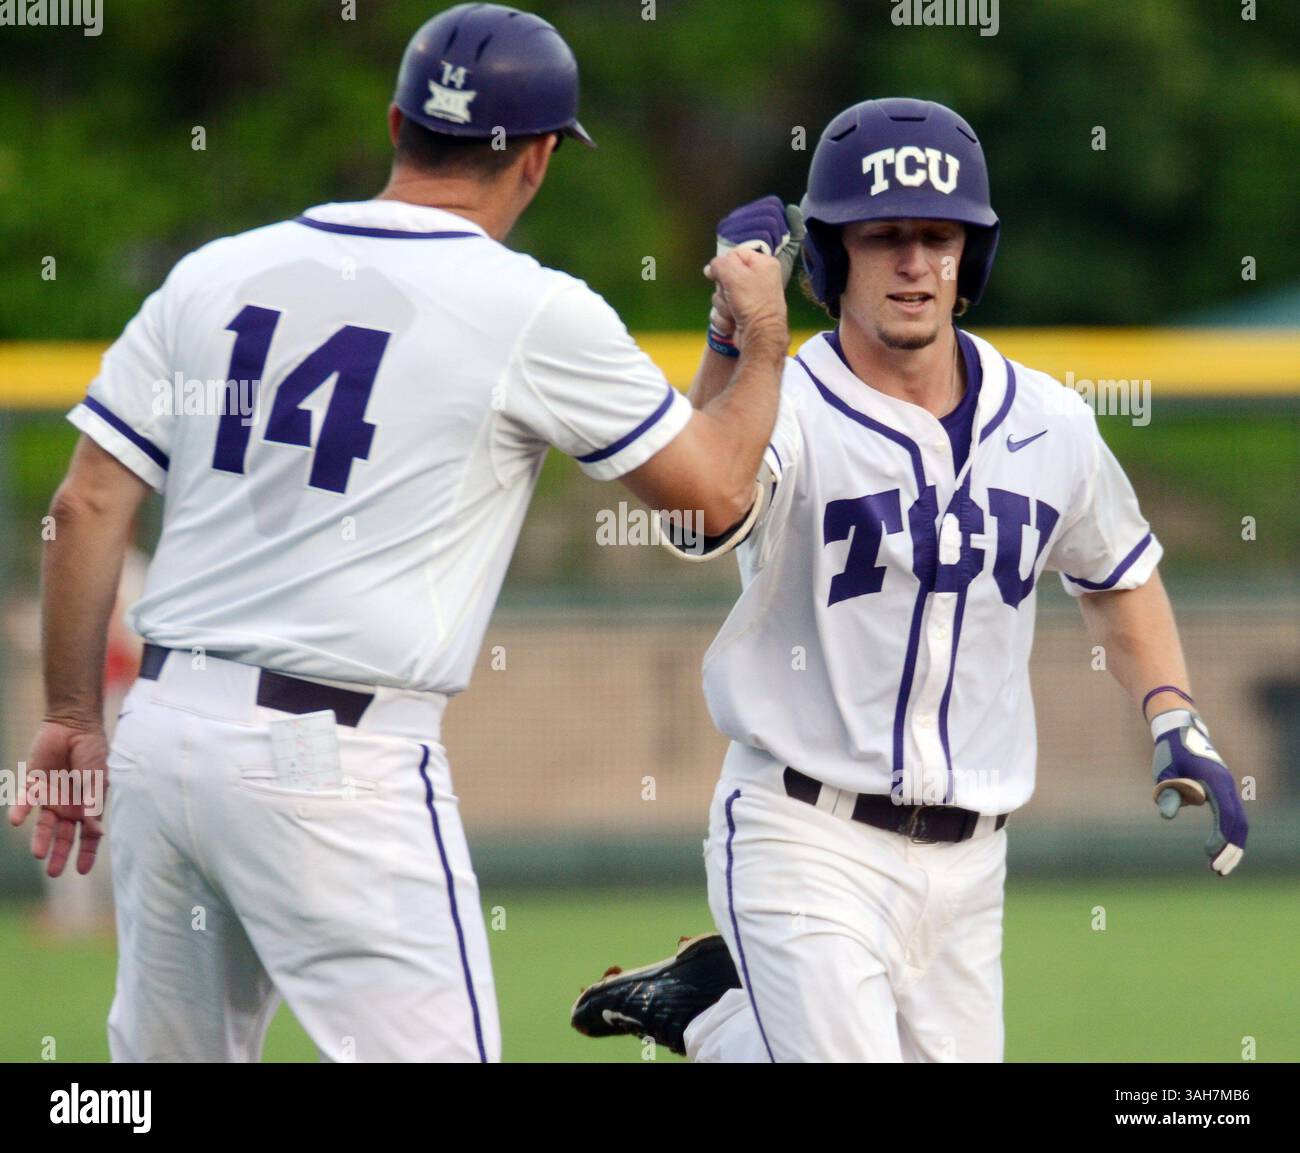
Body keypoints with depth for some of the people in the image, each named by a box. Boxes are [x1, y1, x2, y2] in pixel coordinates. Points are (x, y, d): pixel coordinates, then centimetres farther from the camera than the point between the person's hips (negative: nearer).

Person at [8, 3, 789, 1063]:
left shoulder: (216, 274, 9)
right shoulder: (534, 312, -5)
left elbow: (88, 504, 8)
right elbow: (716, 490, 4)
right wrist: (764, 338, 21)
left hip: (163, 728, 6)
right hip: (336, 770, -6)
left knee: (166, 1057, 16)